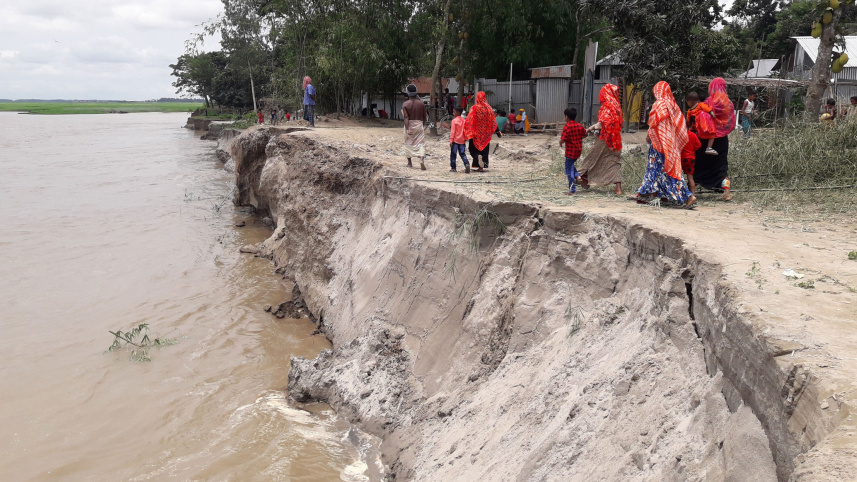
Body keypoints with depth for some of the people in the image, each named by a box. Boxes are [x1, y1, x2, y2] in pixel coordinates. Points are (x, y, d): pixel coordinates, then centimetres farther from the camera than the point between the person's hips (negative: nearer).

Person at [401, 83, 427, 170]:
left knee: (408, 143, 15)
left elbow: (406, 118, -15)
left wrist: (407, 129, -19)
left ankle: (409, 163, 22)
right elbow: (424, 116, 4)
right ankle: (422, 161, -20)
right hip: (419, 125, 1)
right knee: (420, 144, 0)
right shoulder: (421, 103, -2)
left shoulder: (405, 104, -8)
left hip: (409, 125, -1)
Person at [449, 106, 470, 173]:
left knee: (453, 154, 4)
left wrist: (451, 140, -11)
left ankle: (453, 168, 6)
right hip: (462, 140, 5)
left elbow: (452, 131, -12)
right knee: (462, 154, 8)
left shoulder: (454, 121, -9)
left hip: (455, 140, -5)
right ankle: (467, 164, -15)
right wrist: (465, 139, 18)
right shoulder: (463, 120, 7)